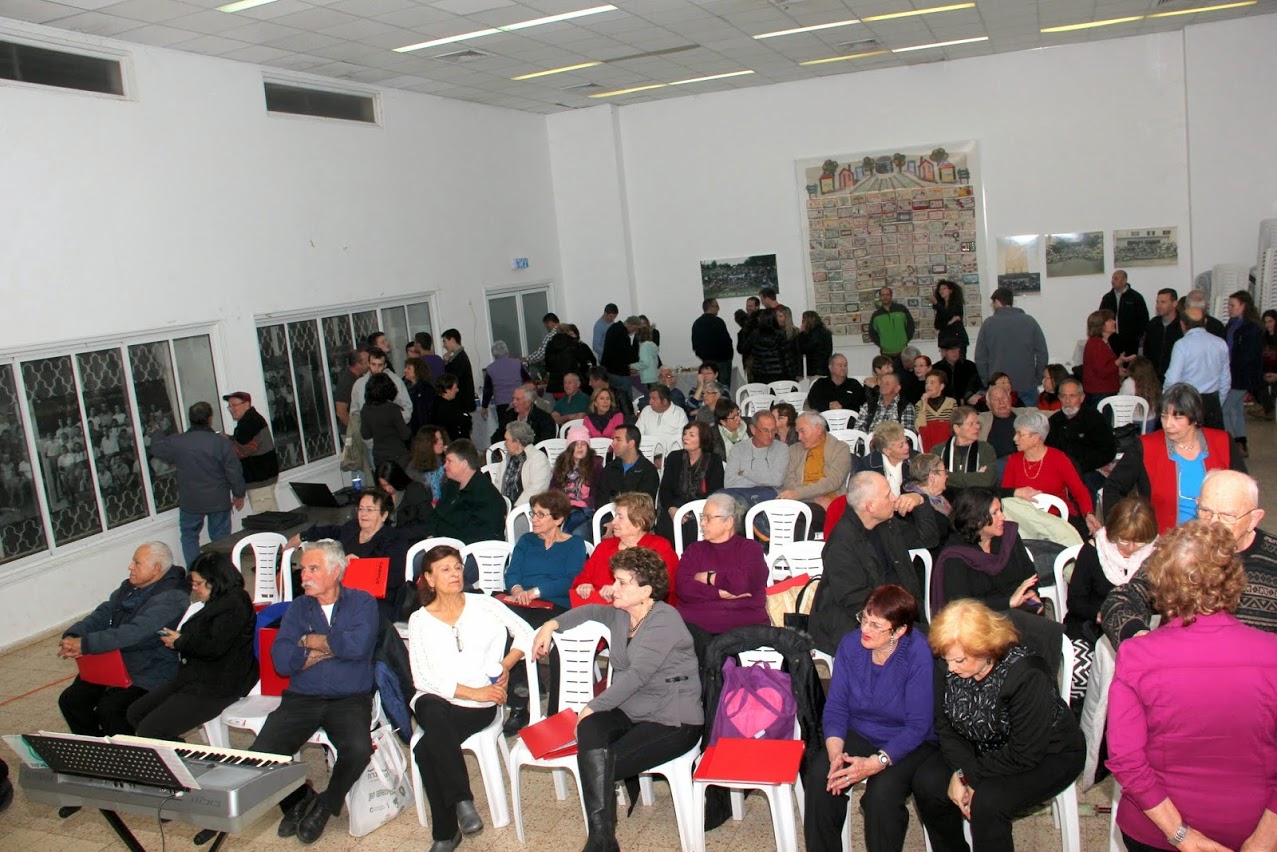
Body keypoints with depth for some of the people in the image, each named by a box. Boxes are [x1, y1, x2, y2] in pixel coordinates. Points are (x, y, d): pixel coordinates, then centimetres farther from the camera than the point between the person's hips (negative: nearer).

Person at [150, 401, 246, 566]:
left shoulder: (177, 442, -9)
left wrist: (156, 434, 36)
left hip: (190, 502, 1)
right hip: (218, 501, -1)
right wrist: (239, 495, 7)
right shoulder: (221, 442, -13)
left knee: (189, 536, 17)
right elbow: (234, 472, -9)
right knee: (221, 537, 11)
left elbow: (157, 449, 14)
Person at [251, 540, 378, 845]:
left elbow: (358, 645, -17)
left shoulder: (361, 602, 3)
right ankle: (298, 799, 14)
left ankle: (325, 805, 2)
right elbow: (281, 661, -3)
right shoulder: (298, 607, 11)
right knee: (260, 755, -19)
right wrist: (332, 647, -9)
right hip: (301, 698, 3)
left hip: (350, 699, -3)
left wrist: (310, 641, -5)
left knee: (358, 750, -31)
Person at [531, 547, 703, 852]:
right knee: (589, 729, -25)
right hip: (630, 711, 7)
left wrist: (593, 706, -16)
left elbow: (637, 674, -21)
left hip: (673, 721, -7)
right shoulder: (621, 615, 10)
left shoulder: (664, 620, -15)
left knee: (604, 766, -23)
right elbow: (591, 612, 33)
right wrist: (552, 625, 20)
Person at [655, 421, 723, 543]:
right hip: (676, 506, 2)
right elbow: (664, 489, 7)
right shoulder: (674, 458, 14)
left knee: (691, 525, -33)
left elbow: (715, 494, -5)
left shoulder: (714, 461, 5)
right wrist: (671, 509, -15)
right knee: (665, 523, -28)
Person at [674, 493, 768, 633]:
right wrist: (719, 593, -9)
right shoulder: (694, 549, 19)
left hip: (743, 625, -3)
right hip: (694, 624, 3)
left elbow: (743, 583, -9)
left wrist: (708, 578, 4)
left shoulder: (750, 548, 12)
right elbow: (682, 586, 1)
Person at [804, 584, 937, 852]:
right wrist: (835, 754, -21)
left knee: (882, 792, -30)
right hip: (858, 734, 3)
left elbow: (918, 726, -18)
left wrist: (874, 764, -27)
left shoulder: (918, 654, -20)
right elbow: (835, 707, -3)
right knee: (819, 776, -23)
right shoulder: (850, 644, -7)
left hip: (910, 743, -3)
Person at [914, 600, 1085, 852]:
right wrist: (960, 771, -21)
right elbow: (945, 727, -4)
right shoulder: (952, 670, -13)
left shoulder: (1028, 677, -32)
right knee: (927, 782, -13)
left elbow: (1025, 754, -28)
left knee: (987, 801, -31)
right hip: (986, 750, 6)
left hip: (1047, 756, -6)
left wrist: (968, 775, -22)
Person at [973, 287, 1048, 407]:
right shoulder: (1030, 321, 1)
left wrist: (987, 381, 10)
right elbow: (1042, 354, 0)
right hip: (1027, 386, 1)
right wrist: (1037, 378, 10)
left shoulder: (988, 324, -1)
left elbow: (980, 358, 0)